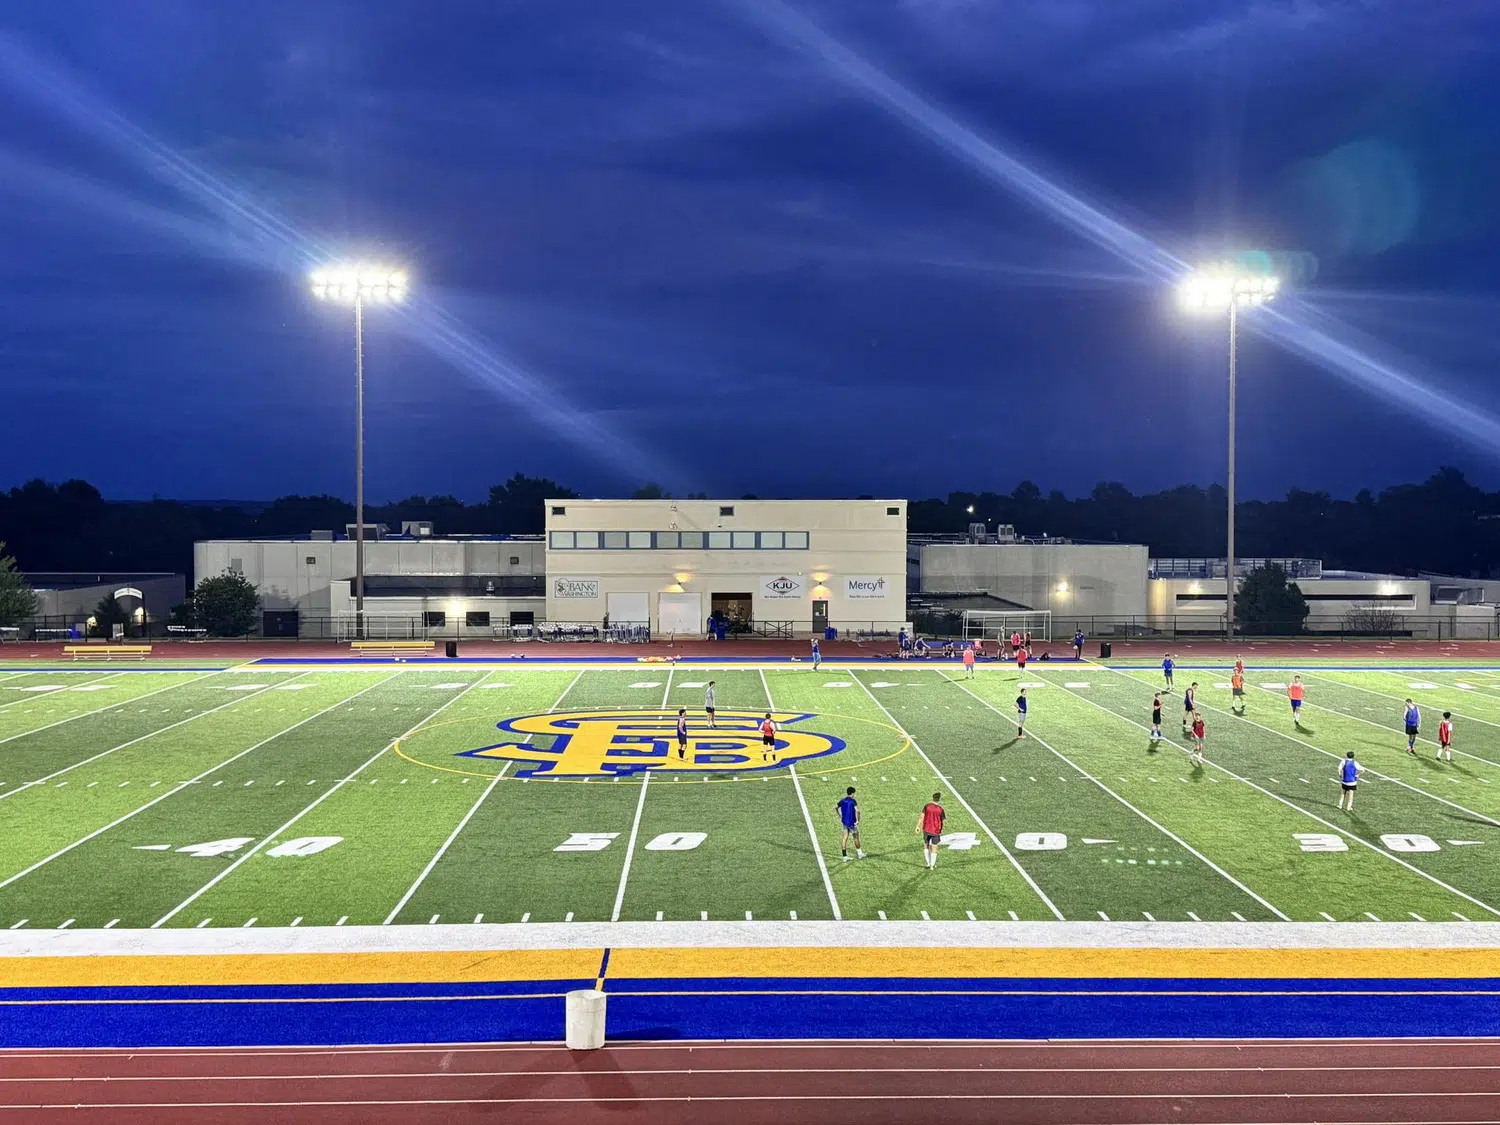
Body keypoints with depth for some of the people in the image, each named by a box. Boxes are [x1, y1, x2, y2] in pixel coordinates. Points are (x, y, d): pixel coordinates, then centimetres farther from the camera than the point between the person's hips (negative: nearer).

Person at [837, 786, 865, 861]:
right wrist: (857, 820, -19)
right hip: (852, 822, -5)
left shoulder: (843, 801, 4)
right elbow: (857, 810, -30)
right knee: (856, 838, 13)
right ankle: (860, 853, 29)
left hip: (844, 822, 5)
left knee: (844, 838, 4)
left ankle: (845, 856, 1)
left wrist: (840, 816, 22)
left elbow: (835, 807, 16)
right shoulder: (853, 801, -15)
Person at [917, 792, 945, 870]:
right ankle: (932, 866, 11)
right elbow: (943, 821, -2)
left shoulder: (927, 806, -7)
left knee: (926, 845, 20)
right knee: (934, 848, 7)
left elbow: (922, 816, -12)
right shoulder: (940, 809, -9)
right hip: (936, 831, -1)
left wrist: (918, 827, -8)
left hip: (926, 830, 1)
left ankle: (928, 863, 20)